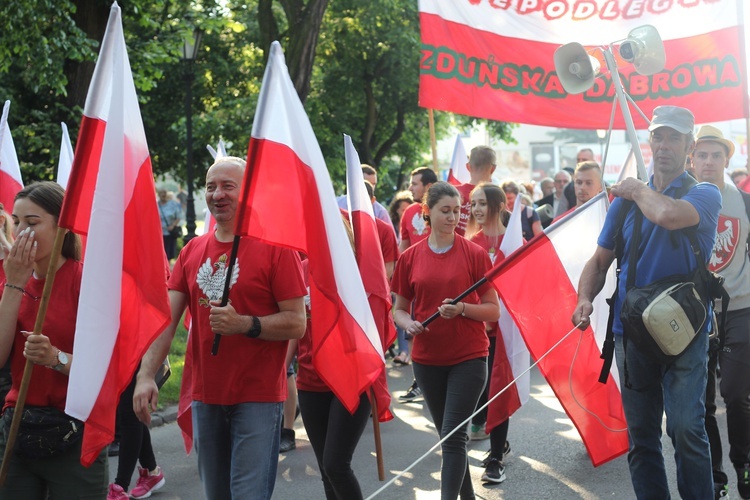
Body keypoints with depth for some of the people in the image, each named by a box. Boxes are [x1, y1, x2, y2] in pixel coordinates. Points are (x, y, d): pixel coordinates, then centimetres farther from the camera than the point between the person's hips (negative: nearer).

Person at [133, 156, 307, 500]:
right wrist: (145, 376, -10)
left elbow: (297, 324, -12)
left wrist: (243, 324, -25)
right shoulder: (192, 251, 6)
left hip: (258, 398, -5)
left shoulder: (276, 247, -9)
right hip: (205, 397, 5)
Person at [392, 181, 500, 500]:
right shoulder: (411, 257, 1)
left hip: (469, 357, -3)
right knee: (448, 434, 15)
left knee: (453, 436, -9)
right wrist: (409, 324, -13)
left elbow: (493, 310, -3)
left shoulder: (474, 254, -5)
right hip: (427, 359, 3)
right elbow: (399, 309, 9)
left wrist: (462, 308, -20)